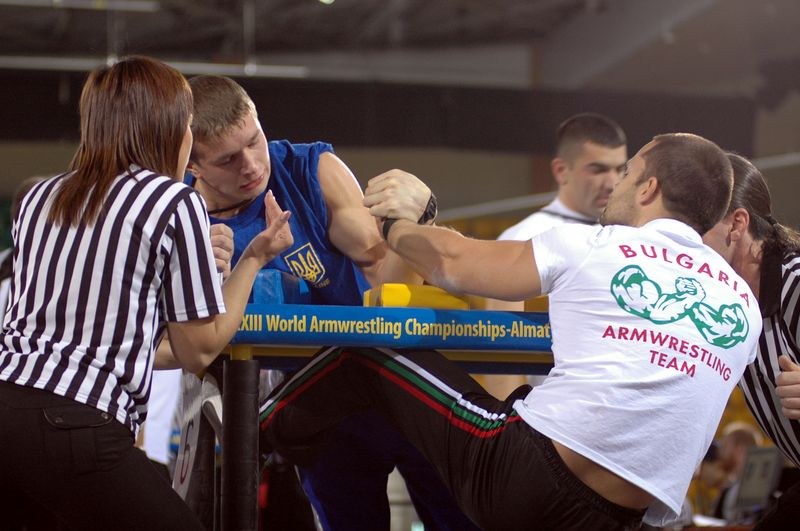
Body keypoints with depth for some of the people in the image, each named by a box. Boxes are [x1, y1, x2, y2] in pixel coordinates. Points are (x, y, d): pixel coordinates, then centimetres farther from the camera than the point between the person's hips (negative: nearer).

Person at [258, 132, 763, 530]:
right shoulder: (744, 306, 14)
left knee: (369, 351, 14)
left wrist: (391, 226, 33)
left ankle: (259, 434, 34)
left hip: (521, 469, -4)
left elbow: (452, 261, 12)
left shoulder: (589, 247, 2)